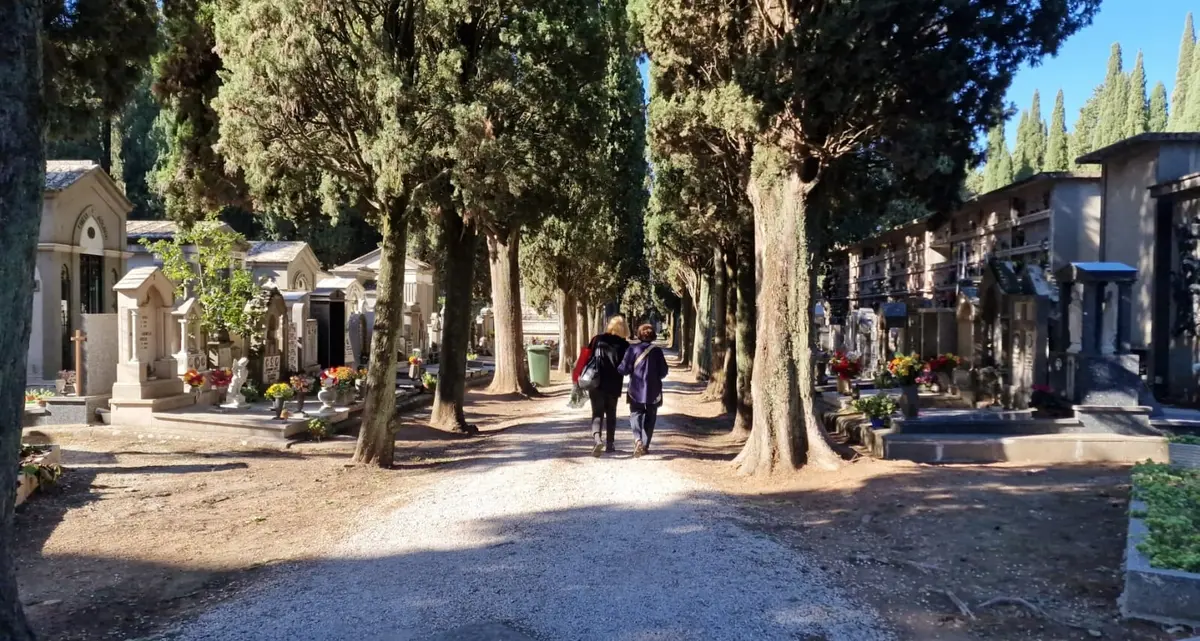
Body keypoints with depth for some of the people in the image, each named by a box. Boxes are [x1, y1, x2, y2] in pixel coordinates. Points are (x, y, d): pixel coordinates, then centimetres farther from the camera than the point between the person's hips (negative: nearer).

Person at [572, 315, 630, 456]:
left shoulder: (597, 339, 1)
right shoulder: (624, 345, -1)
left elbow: (585, 356, -3)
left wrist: (577, 376, 1)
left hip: (596, 383, 0)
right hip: (613, 385, 0)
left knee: (597, 413, 3)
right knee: (611, 414, 17)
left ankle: (596, 438, -21)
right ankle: (609, 444, 20)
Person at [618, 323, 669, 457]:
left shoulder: (633, 349, -6)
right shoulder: (657, 350, -2)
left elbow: (624, 369, -8)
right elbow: (663, 372, 0)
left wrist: (632, 372, 14)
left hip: (636, 389, -1)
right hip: (653, 390, 1)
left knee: (635, 414, 6)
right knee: (650, 417, 13)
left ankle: (638, 439, -19)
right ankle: (645, 445, 13)